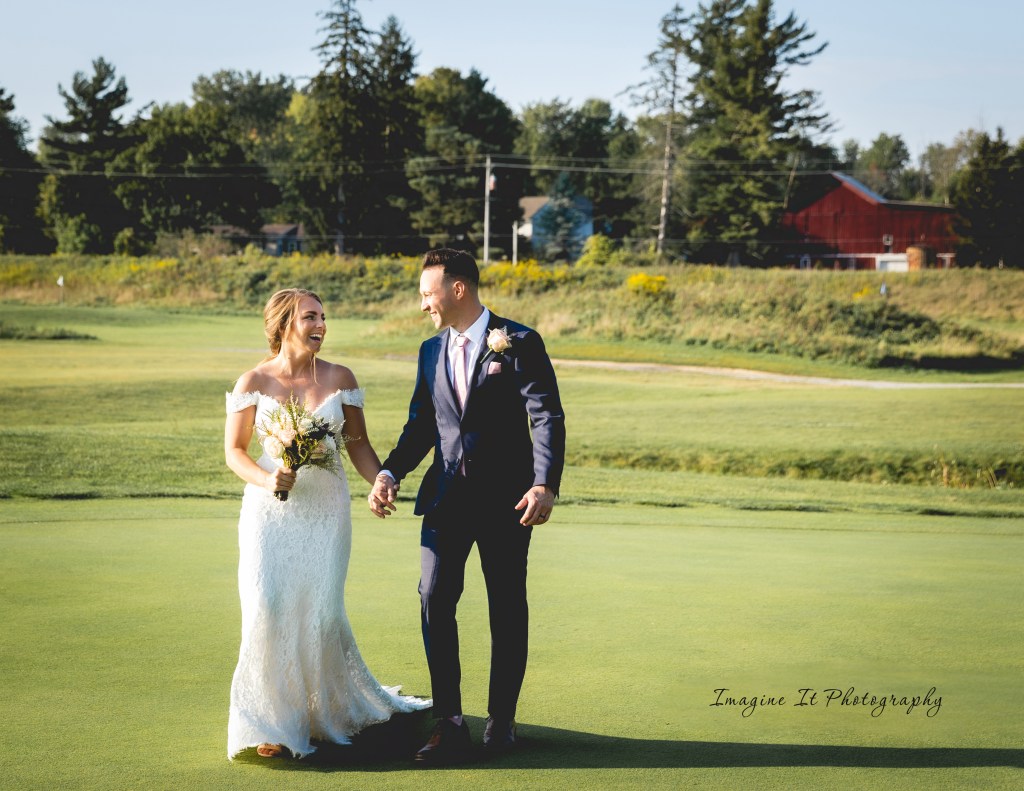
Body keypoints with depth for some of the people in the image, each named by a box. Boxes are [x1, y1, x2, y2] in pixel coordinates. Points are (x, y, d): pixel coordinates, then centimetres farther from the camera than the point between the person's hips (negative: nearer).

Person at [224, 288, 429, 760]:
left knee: (321, 612, 0)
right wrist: (266, 479, -15)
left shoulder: (339, 379, 3)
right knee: (269, 612, -7)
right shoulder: (254, 383, 0)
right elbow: (234, 451, 4)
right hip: (271, 511, -1)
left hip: (326, 508, 1)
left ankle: (332, 712, 22)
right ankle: (276, 724, 4)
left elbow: (358, 443, 7)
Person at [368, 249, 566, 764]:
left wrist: (545, 484, -21)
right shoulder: (431, 351, 11)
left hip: (506, 499, -4)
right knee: (434, 600, -6)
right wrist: (389, 474, -1)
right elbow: (420, 425, 14)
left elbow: (547, 418, -10)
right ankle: (450, 725, -1)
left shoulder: (519, 343, -6)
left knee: (507, 609, 6)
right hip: (446, 498, 4)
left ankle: (502, 717, 20)